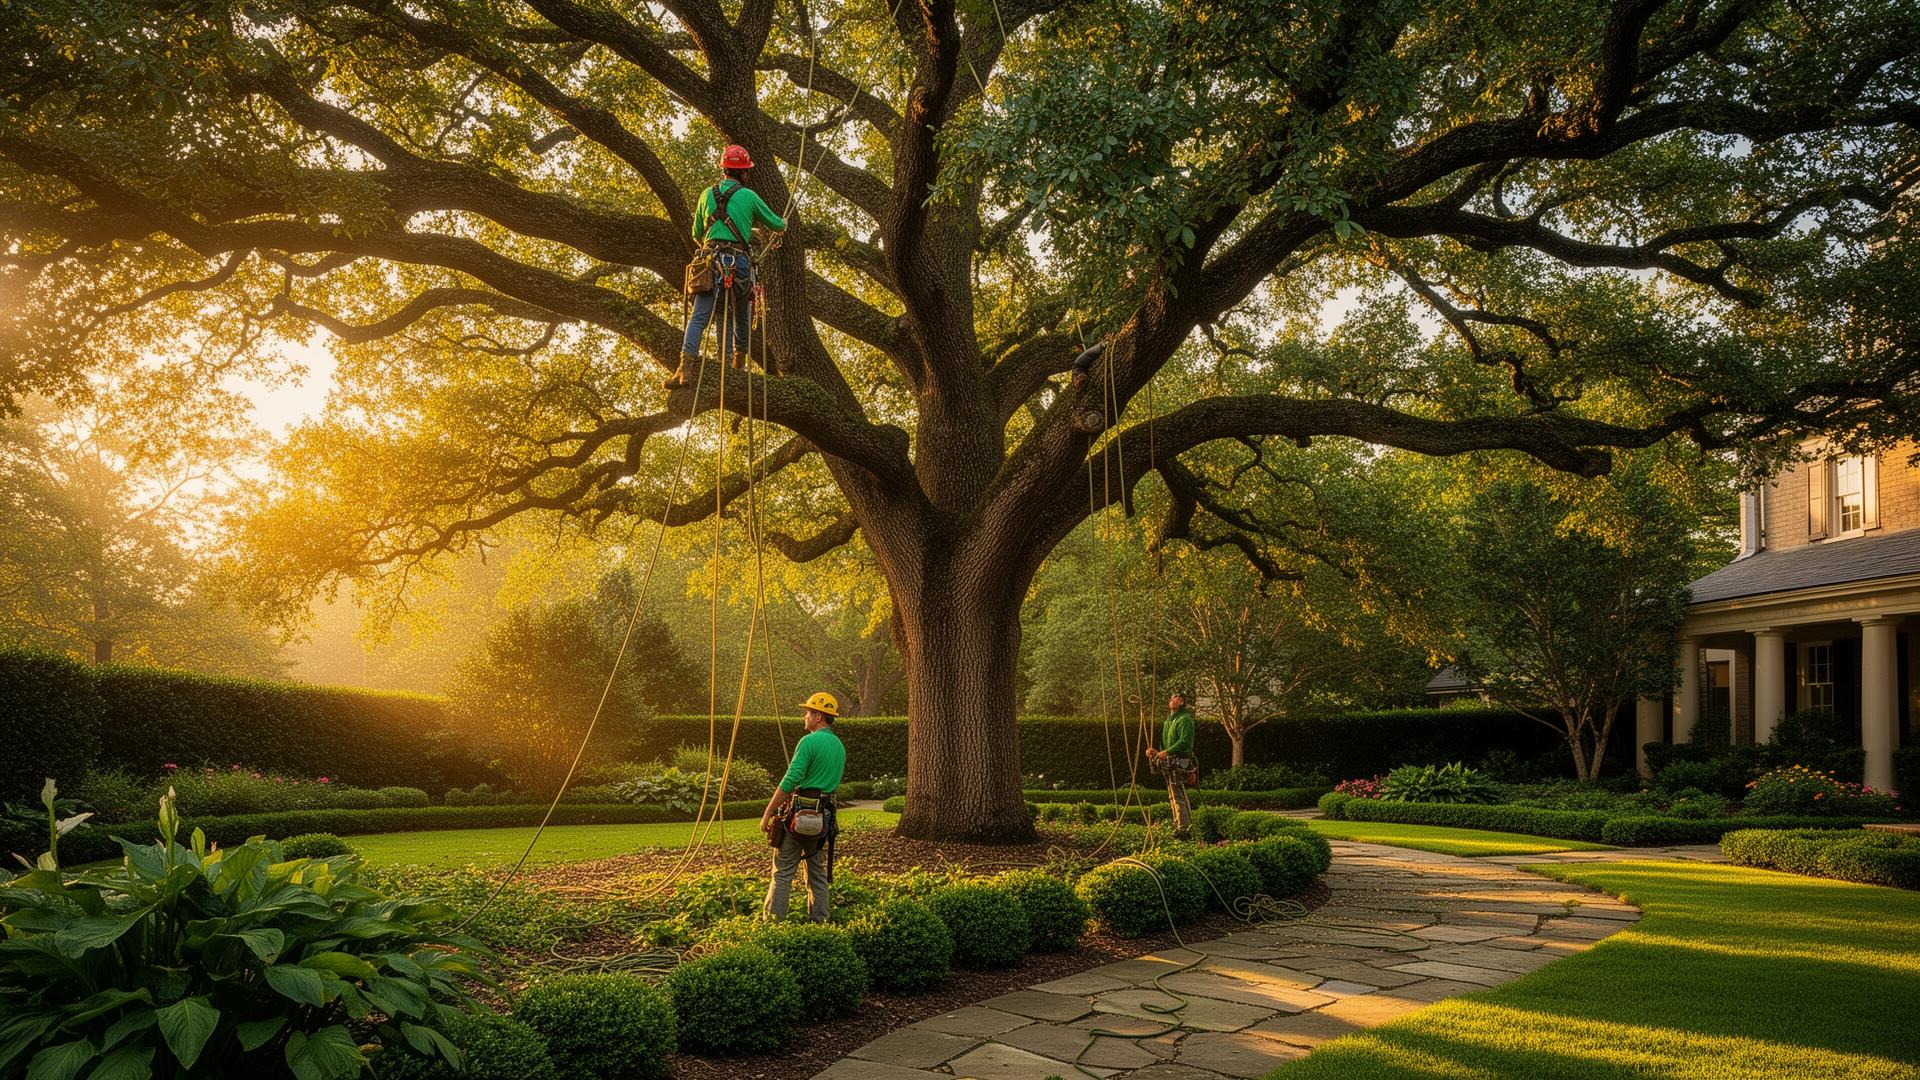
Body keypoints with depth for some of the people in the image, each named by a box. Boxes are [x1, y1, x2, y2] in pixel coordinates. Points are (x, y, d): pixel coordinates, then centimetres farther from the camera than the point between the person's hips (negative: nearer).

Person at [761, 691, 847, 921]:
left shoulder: (809, 741, -11)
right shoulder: (840, 746, 14)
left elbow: (789, 781, -17)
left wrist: (767, 814, -14)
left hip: (799, 814, -7)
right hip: (825, 817, 7)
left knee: (783, 872, -2)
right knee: (819, 874, 13)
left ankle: (772, 922, -2)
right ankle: (819, 921, 14)